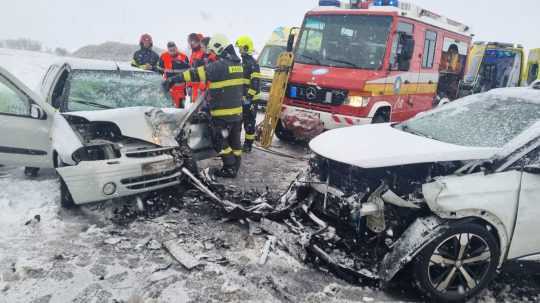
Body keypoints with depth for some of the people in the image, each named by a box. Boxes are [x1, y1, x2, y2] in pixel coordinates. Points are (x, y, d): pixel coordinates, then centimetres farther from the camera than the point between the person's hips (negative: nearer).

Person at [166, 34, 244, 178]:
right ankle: (235, 167, 22)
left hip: (222, 112, -8)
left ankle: (230, 169, 4)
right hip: (237, 110, 8)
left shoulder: (220, 65, -16)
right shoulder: (237, 63, 10)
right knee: (234, 140, 14)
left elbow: (197, 73, -19)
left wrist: (174, 79, -15)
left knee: (220, 141, 1)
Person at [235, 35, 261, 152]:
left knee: (249, 123, -2)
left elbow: (255, 83, -21)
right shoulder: (243, 62, 16)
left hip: (250, 99, -10)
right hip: (242, 98, 10)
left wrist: (249, 97, -24)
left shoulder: (253, 63, -15)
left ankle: (248, 145, 5)